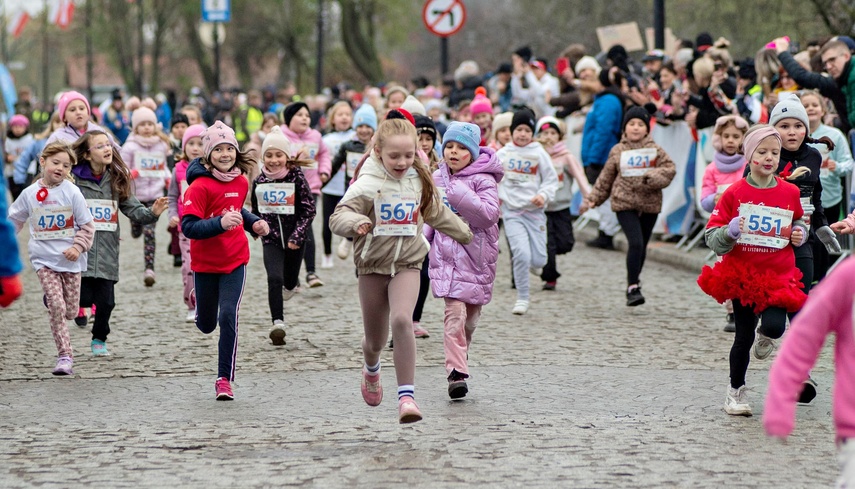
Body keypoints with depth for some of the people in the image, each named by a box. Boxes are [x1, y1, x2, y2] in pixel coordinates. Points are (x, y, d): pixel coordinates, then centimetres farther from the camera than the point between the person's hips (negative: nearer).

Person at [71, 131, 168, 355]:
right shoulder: (74, 178, -6)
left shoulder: (117, 180, 7)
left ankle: (99, 339, 27)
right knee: (83, 296, -7)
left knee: (105, 301, 4)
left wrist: (151, 213, -16)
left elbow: (133, 208, 3)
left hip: (107, 254, 3)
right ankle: (81, 305, 29)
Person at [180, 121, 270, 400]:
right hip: (205, 263, -2)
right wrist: (221, 223, -36)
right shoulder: (200, 186, -17)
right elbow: (188, 227, -24)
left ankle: (225, 379, -3)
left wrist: (254, 223, 7)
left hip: (235, 261, 2)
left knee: (228, 317, -13)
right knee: (206, 324, 13)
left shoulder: (241, 182, 2)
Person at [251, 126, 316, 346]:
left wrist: (297, 236, -17)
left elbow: (309, 210, -10)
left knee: (290, 280, 14)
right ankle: (278, 323, -18)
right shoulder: (259, 181, -3)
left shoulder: (297, 178, -11)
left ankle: (290, 286, 53)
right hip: (271, 239, 1)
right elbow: (255, 210, 13)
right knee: (274, 278, -17)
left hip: (294, 239, 0)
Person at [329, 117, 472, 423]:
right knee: (375, 338, 11)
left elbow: (436, 214, 22)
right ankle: (371, 370, 48)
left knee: (402, 320, -24)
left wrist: (466, 234, 34)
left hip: (407, 263, 1)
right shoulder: (368, 184, -12)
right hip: (372, 264, -1)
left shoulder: (418, 181, 3)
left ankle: (406, 396, -23)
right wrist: (356, 223, -44)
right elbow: (338, 217, -22)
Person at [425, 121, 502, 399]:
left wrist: (460, 195, -26)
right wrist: (422, 238, 10)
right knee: (454, 313, -14)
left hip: (476, 257, -2)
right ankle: (456, 372, -19)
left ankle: (459, 363, 29)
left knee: (470, 317, 10)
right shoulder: (437, 178, 9)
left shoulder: (483, 180, -7)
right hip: (447, 256, 2)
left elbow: (489, 215, -21)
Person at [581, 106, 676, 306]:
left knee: (642, 246, 11)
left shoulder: (655, 150, 5)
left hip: (650, 204, 2)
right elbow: (605, 178, 11)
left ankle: (633, 282, 30)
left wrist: (652, 177, -20)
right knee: (635, 243, -17)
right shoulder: (618, 151, 5)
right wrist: (593, 199, 9)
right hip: (624, 203, -2)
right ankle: (633, 288, -13)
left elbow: (669, 169, -3)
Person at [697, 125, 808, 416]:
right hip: (742, 274, -1)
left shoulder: (790, 193, 0)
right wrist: (730, 232, -25)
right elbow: (713, 238, -5)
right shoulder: (735, 193, -7)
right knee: (743, 336, 6)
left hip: (779, 275, 1)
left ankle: (765, 335, 18)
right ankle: (736, 390, 28)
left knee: (775, 326, -21)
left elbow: (798, 222, 20)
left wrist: (800, 234, -1)